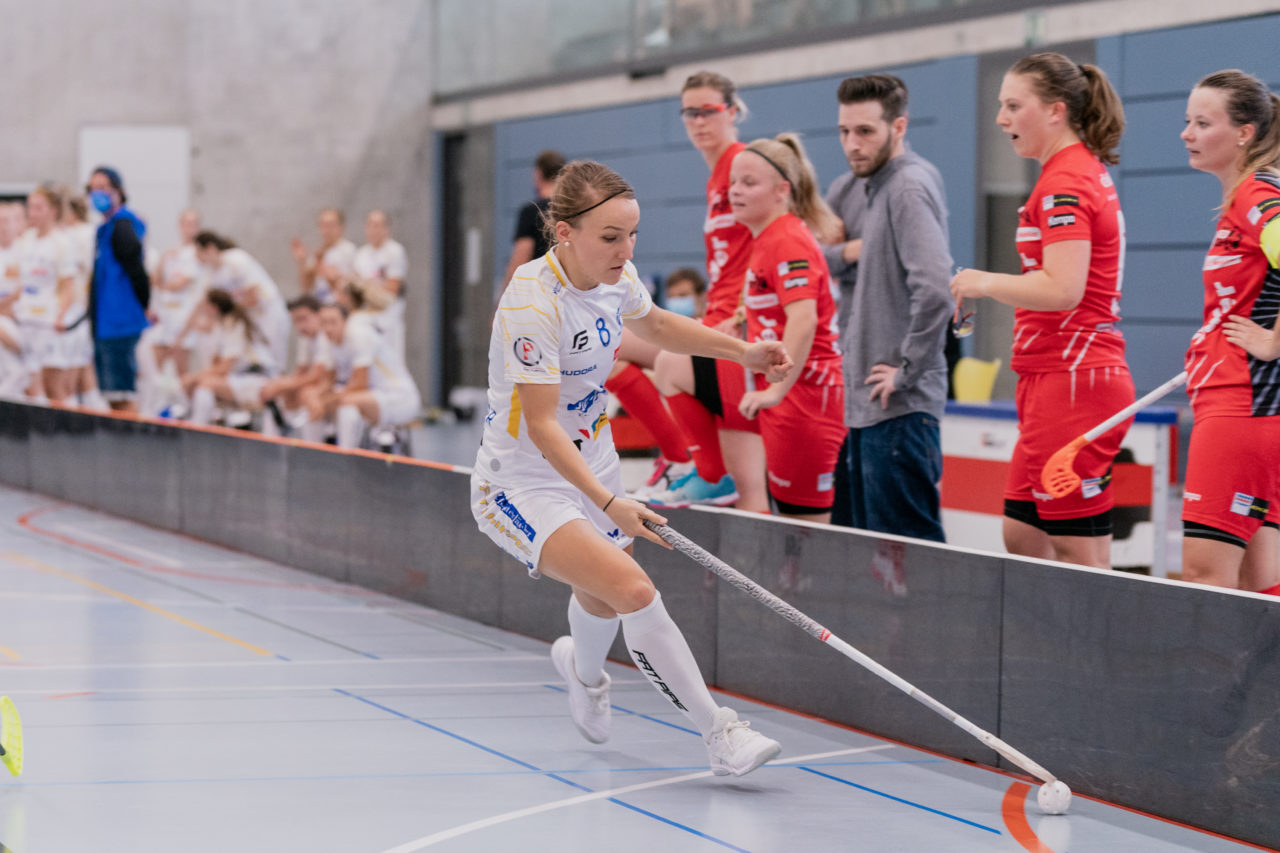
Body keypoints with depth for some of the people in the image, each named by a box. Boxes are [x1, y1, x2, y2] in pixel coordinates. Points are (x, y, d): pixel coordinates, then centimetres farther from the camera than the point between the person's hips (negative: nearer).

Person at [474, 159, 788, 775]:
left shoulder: (616, 277, -6)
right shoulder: (533, 301, -29)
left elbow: (654, 325, 18)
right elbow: (541, 425, -29)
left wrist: (743, 351, 8)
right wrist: (610, 505, -37)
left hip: (592, 463, 8)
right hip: (522, 485, -8)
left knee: (604, 602, 26)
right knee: (634, 591, -26)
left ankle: (583, 667, 63)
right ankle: (720, 735, -17)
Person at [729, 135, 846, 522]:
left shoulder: (788, 242, -15)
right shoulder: (764, 242, 15)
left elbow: (803, 320, -25)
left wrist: (777, 390, -27)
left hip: (804, 390, -10)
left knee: (806, 515, -8)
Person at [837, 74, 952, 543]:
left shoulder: (910, 187, -14)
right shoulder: (880, 186, 16)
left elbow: (935, 289, -27)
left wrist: (907, 371, -20)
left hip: (900, 409, -10)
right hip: (868, 404, 10)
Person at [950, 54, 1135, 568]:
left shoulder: (1065, 183, -14)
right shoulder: (1087, 173, 18)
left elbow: (1062, 290, -23)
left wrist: (986, 283, -11)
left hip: (1070, 385, -11)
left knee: (1081, 559, -8)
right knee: (1022, 538, 12)